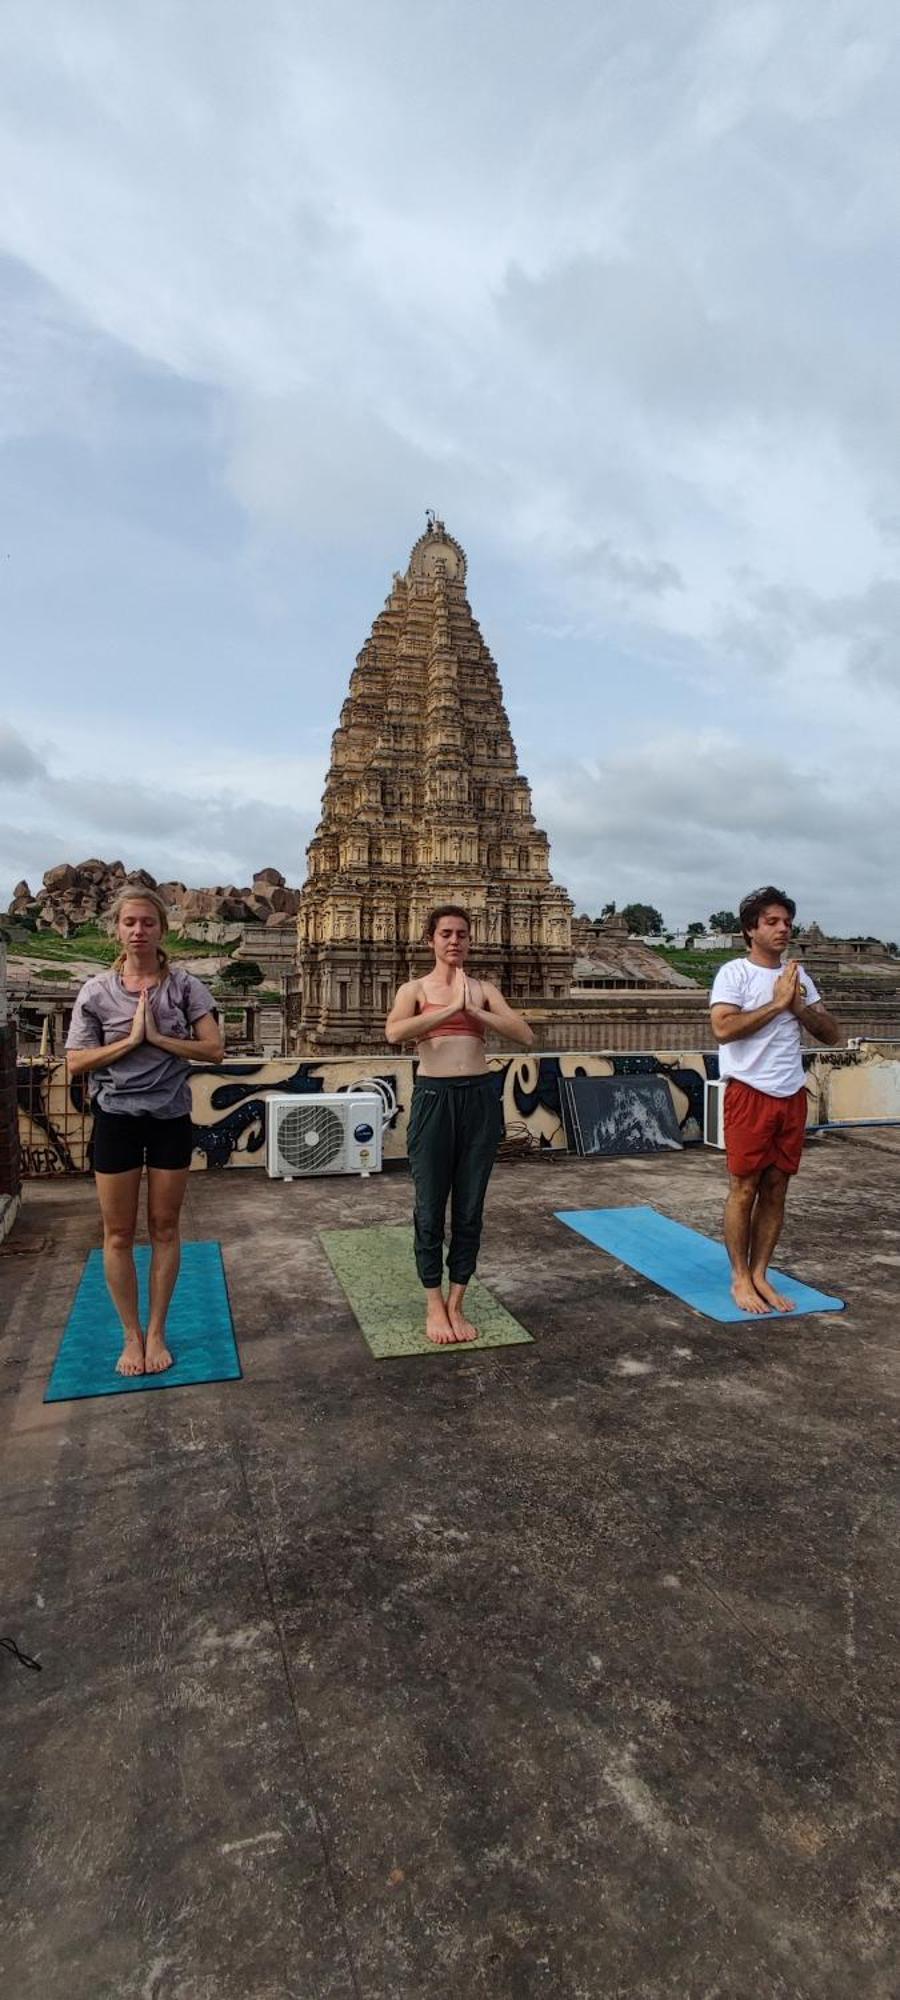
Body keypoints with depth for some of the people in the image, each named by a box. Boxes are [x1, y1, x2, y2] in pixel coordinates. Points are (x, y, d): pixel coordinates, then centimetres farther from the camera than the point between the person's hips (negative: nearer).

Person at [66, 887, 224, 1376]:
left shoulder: (185, 986, -3)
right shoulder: (96, 991, -2)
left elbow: (215, 1050, -8)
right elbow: (76, 1064, -5)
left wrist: (158, 1036, -17)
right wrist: (131, 1039, -16)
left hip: (171, 1118, 0)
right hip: (116, 1118, 0)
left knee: (164, 1228, 9)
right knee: (118, 1233, 7)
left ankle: (156, 1333, 25)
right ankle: (131, 1335, 25)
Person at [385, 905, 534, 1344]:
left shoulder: (485, 989, 11)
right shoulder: (415, 988, 5)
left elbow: (525, 1036, -2)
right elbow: (394, 1032, -17)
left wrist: (475, 1010, -12)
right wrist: (452, 1006, -17)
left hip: (480, 1098, 2)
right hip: (433, 1097, -2)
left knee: (470, 1208, 9)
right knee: (430, 1208, 5)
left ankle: (456, 1304, 23)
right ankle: (434, 1306, 21)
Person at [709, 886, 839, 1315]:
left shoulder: (797, 976, 13)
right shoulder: (734, 973, -7)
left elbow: (832, 1034, 11)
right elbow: (723, 1028, -21)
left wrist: (799, 1005, -6)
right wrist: (777, 1003, -16)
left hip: (792, 1096, 6)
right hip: (750, 1094, -6)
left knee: (776, 1190, 9)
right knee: (744, 1188, 0)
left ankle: (759, 1275, 20)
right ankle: (740, 1279, 12)